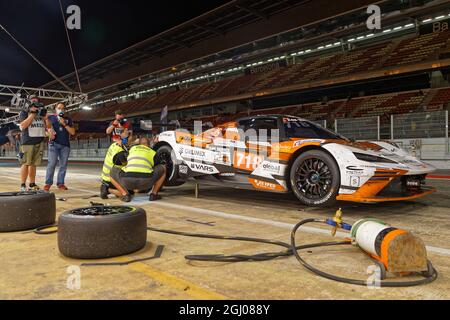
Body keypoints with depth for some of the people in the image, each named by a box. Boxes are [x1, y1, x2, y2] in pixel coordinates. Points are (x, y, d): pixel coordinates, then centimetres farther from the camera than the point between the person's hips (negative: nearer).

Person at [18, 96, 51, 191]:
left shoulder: (42, 113, 19)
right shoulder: (24, 113, 5)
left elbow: (48, 127, 17)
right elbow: (22, 126, -10)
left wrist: (46, 118, -1)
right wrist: (32, 114, -10)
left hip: (39, 142, 4)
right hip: (27, 142, -4)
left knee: (33, 164, 6)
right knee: (25, 163, -6)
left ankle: (32, 184, 10)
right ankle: (23, 185, -3)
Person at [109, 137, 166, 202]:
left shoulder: (132, 148, 30)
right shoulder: (153, 152, 27)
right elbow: (154, 168, 36)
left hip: (127, 181, 1)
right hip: (145, 182, 0)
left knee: (113, 171, 33)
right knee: (162, 168, 26)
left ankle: (125, 194, 12)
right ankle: (153, 194, 17)